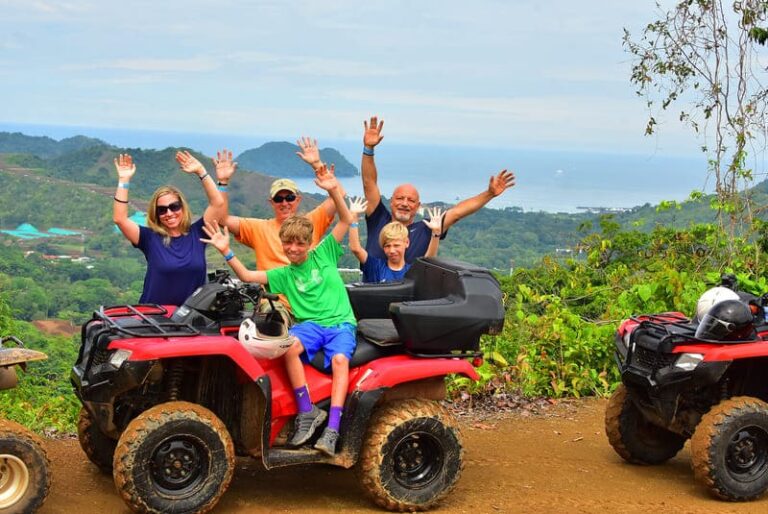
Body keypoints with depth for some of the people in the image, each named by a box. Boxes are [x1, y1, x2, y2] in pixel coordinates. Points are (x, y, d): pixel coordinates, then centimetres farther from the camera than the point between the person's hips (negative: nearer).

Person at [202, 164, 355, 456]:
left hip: (341, 322, -1)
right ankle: (307, 412, -25)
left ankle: (332, 430, -37)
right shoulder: (284, 275, 14)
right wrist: (227, 252, -5)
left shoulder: (323, 254, 9)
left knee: (340, 360, -31)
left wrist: (333, 191, -11)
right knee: (290, 346, -32)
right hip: (311, 323, 1)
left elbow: (346, 220, 3)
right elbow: (247, 276, 7)